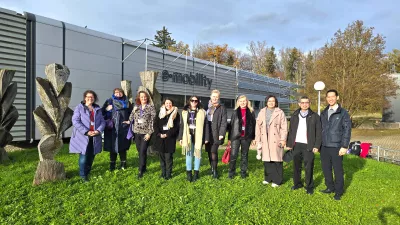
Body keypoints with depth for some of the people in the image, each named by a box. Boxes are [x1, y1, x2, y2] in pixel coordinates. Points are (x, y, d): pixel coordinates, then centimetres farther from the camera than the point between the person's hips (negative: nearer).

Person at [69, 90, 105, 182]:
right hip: (83, 137, -4)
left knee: (91, 156, 10)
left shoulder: (98, 109, 12)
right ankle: (83, 175, 10)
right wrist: (86, 131, -18)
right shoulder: (79, 108, -1)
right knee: (83, 156, -5)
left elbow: (102, 121, 8)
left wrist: (98, 131, -11)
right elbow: (75, 121, -10)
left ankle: (88, 173, 25)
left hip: (95, 137, 4)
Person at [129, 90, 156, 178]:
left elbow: (152, 121, -8)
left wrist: (149, 133, -11)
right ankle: (143, 167, 26)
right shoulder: (136, 107, 8)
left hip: (146, 133, -4)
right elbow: (131, 118, 15)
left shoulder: (151, 107, -4)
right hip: (137, 132, 4)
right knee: (140, 151, 10)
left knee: (143, 152, -5)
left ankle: (141, 171, 4)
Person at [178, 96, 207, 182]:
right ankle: (189, 173, 16)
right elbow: (182, 125, 8)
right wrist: (181, 137, 3)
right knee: (189, 154, 7)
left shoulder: (202, 112, 1)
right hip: (188, 137, 2)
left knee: (197, 154, 5)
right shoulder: (185, 112, 8)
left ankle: (196, 173, 17)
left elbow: (205, 125, -2)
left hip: (198, 137, -2)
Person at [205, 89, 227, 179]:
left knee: (213, 151, -12)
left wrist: (221, 134, -11)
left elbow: (224, 122, -2)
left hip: (216, 133, -4)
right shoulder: (207, 107, 12)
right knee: (209, 152, 9)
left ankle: (214, 170, -2)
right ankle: (212, 168, 24)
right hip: (207, 133, 4)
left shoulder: (222, 108, 4)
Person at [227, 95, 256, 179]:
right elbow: (231, 124, 6)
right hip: (236, 136, 0)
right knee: (233, 155, -4)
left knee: (244, 155, 10)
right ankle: (231, 172, 10)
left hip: (246, 137, 0)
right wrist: (229, 137, 4)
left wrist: (253, 137, 0)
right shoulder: (235, 112, 6)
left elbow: (253, 124, 5)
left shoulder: (251, 112, 5)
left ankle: (243, 172, 22)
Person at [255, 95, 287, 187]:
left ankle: (277, 180, 9)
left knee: (277, 160, -2)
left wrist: (283, 139, -11)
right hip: (265, 140, 4)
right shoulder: (262, 112, 11)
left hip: (276, 140, -3)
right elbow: (258, 126, 9)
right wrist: (258, 140, 5)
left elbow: (284, 127, -3)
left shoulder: (280, 112, 0)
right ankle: (268, 178, 24)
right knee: (267, 160, 10)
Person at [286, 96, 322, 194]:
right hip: (296, 145, 3)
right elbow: (290, 131, 11)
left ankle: (309, 186, 15)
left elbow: (318, 132, -1)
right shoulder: (294, 116, 10)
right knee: (296, 166, 12)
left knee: (309, 167, 0)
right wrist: (289, 144, 6)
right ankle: (297, 183, 27)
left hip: (308, 146, -3)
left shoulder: (314, 116, 1)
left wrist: (317, 146, -8)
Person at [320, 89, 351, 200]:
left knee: (338, 170, 4)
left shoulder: (343, 113, -4)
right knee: (326, 168, 11)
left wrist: (344, 146, -13)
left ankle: (338, 191, 19)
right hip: (324, 147, 5)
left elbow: (347, 130, -7)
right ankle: (330, 187, 29)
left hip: (336, 147, -5)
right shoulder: (323, 113, 11)